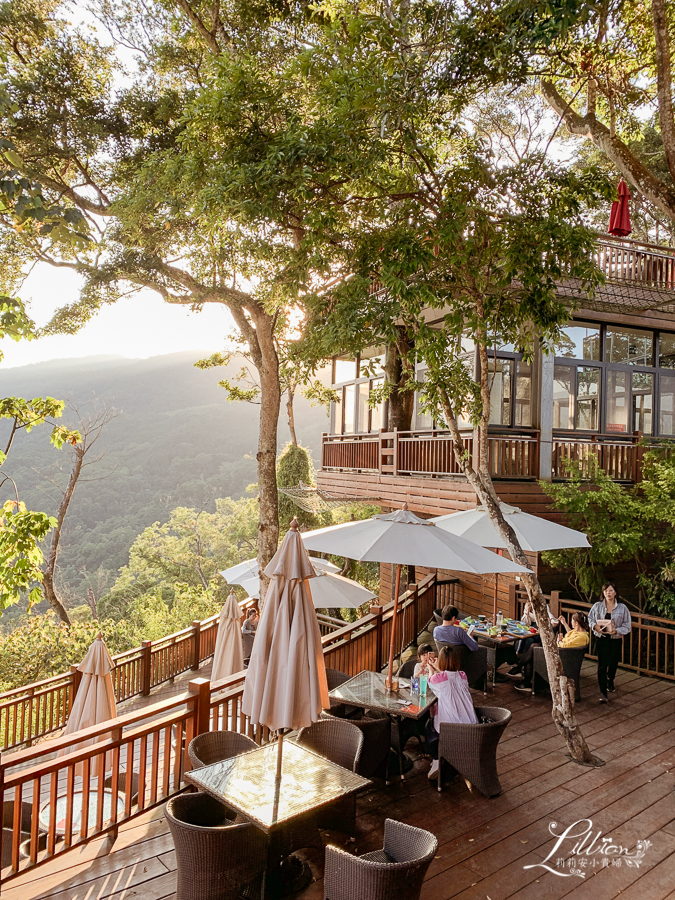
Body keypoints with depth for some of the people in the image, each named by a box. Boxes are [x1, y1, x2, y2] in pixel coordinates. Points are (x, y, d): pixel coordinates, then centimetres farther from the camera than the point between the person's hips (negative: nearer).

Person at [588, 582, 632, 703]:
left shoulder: (622, 608, -5)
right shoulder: (597, 606, -3)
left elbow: (627, 626, -3)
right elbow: (590, 618, 7)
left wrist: (616, 631, -19)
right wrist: (595, 626, -13)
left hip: (615, 640, 1)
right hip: (601, 639, -1)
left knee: (613, 663, 18)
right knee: (602, 665, -7)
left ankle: (610, 682, 48)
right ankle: (603, 692, -3)